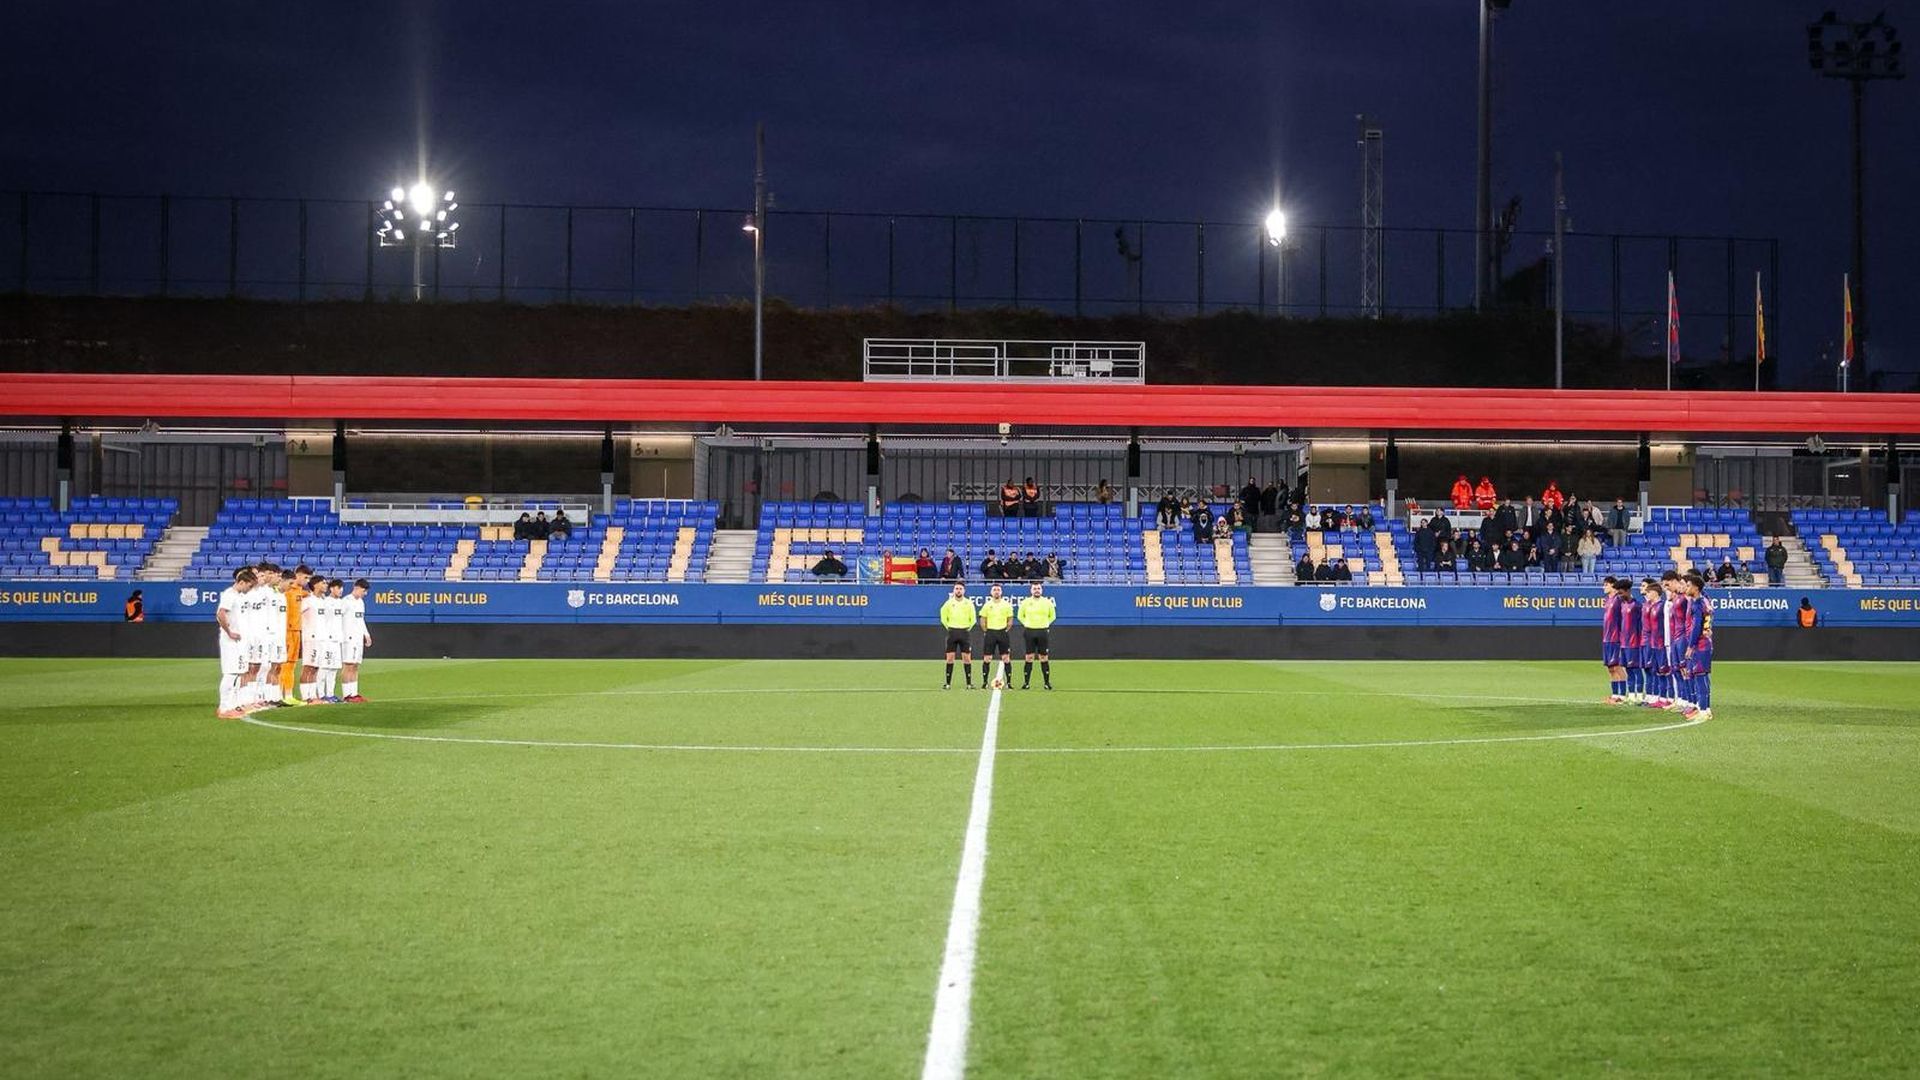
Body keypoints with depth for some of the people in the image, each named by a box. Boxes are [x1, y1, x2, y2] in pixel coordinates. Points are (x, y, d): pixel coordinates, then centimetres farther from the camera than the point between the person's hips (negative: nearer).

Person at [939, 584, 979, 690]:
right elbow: (943, 617, 10)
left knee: (967, 657, -2)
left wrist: (968, 628, 6)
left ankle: (969, 683, 2)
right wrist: (948, 627, 5)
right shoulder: (949, 603, 2)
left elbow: (973, 619, 10)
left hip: (965, 632, 0)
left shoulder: (968, 603, 1)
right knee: (950, 657, -2)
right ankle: (948, 683, 1)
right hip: (952, 631, 0)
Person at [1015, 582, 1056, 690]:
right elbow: (1020, 616, 16)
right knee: (1029, 658, -1)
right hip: (1029, 632, 0)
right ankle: (1026, 683, 2)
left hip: (1043, 631, 0)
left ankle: (1047, 682, 5)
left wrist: (1045, 624, 8)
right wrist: (1027, 624, 7)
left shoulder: (1047, 602, 4)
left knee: (1044, 658, 0)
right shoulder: (1025, 602, 3)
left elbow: (1052, 616, 17)